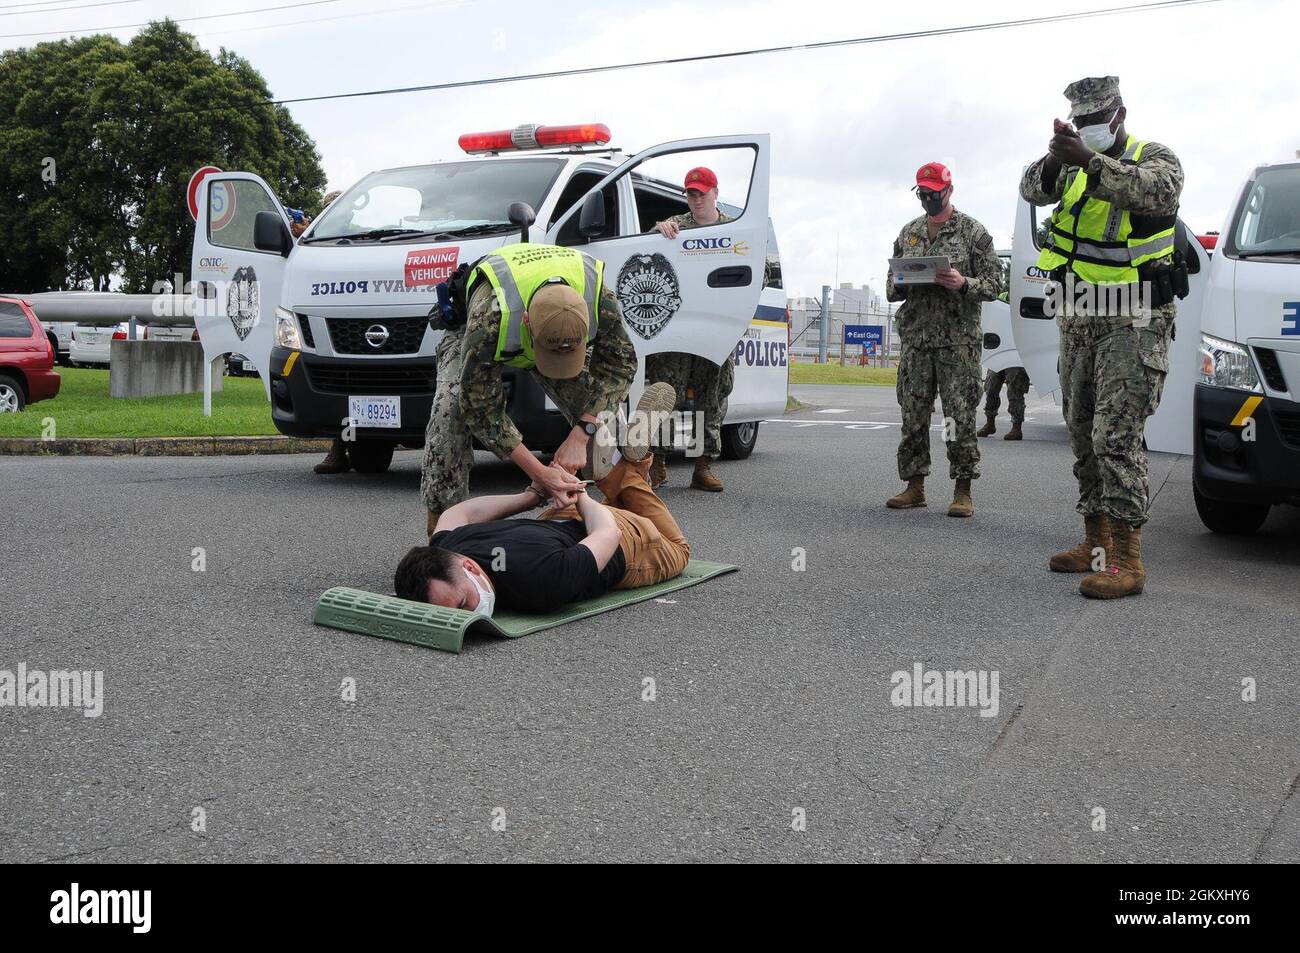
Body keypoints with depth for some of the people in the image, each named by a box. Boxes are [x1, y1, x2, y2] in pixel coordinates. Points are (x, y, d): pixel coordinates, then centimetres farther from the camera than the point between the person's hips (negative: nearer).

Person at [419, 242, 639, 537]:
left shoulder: (601, 300, -39)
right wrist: (539, 473, -38)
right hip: (470, 333, -2)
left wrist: (581, 434, -32)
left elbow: (621, 365, -21)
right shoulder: (490, 314, -47)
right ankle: (442, 521, -14)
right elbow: (480, 405, -36)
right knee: (451, 414, -27)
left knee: (597, 418, -17)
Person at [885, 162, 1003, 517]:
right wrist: (898, 286, -4)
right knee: (913, 415, 5)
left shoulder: (973, 231, 3)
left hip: (958, 340, -4)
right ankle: (915, 487, 14)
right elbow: (891, 285, 20)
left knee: (961, 417, -5)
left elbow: (994, 283, 0)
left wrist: (964, 284, -19)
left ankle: (963, 492, 2)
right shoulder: (908, 233, 17)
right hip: (915, 338, 4)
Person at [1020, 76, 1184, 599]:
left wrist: (1088, 160, -31)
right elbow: (1034, 190, -2)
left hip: (1134, 320, -6)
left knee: (1116, 435, -15)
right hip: (1079, 321, 7)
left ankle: (1127, 558, -13)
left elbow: (1157, 190, -23)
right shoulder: (1075, 163, 15)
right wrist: (1054, 159, -22)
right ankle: (1096, 541, 19)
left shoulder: (1155, 157, -1)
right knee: (1083, 434, 10)